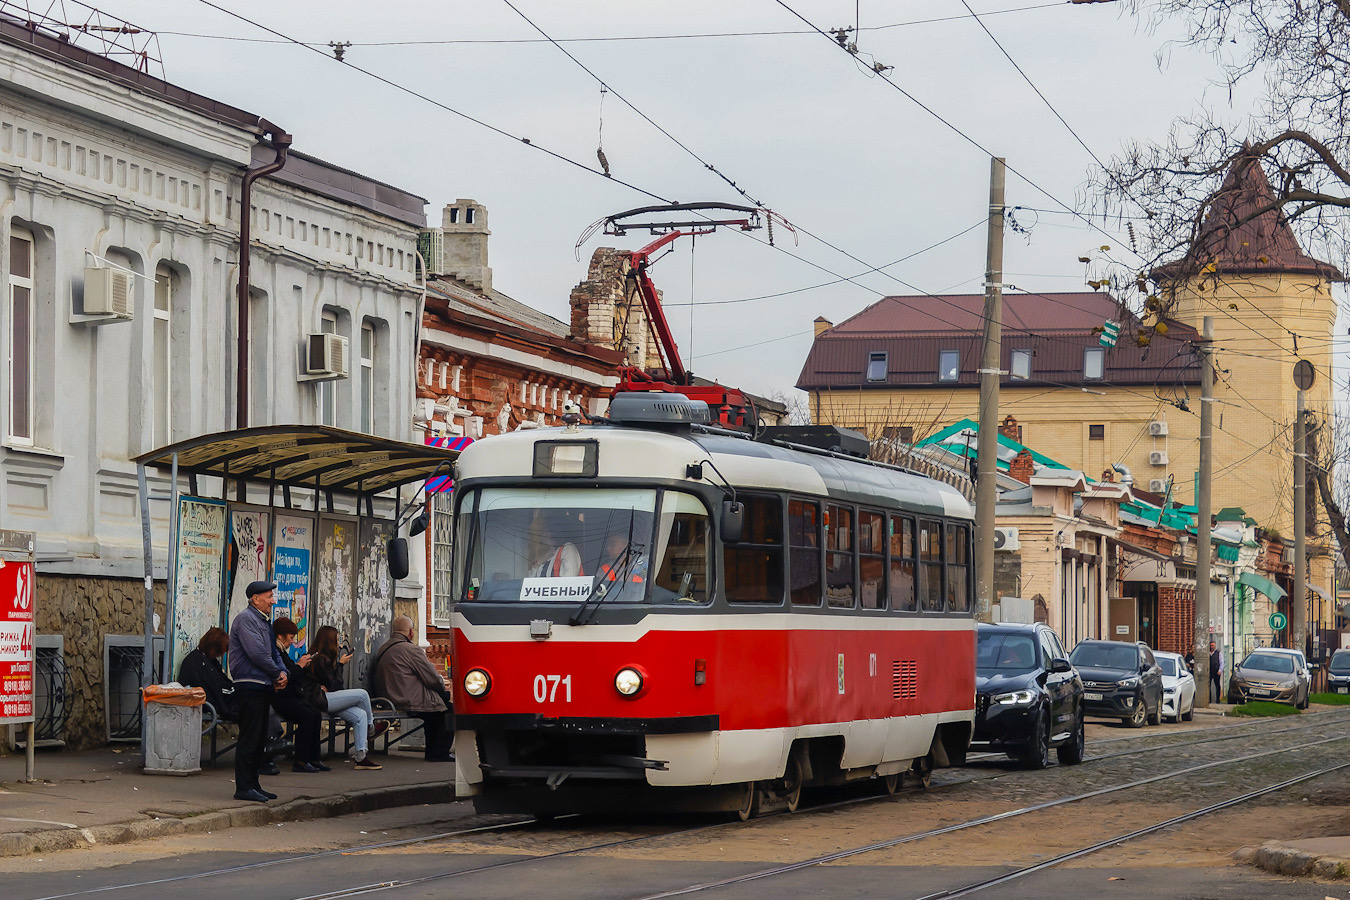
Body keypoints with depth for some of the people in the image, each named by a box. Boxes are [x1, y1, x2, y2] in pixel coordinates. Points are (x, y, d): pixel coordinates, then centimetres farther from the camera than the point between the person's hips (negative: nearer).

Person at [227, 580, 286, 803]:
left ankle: (253, 784, 17)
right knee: (249, 738, -9)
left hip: (263, 686, 10)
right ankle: (243, 787, -7)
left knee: (259, 738, 12)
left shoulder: (264, 621, 19)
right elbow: (257, 653, -19)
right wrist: (277, 674, -10)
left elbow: (274, 652, 22)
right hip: (250, 685, -10)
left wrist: (283, 672, 3)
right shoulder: (246, 619, -11)